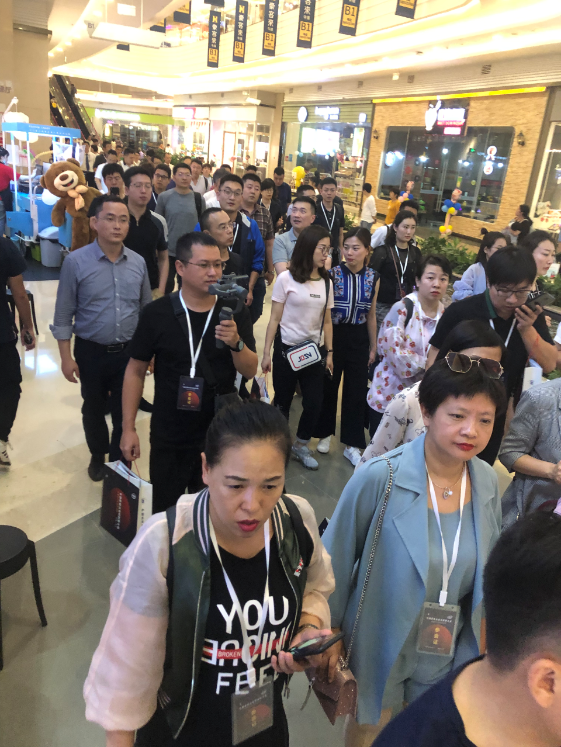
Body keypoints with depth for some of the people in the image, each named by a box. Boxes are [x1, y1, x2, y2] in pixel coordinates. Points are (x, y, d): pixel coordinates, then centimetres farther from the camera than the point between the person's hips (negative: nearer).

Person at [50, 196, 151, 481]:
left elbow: (147, 308, 7)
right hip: (91, 352, -2)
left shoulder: (138, 262, -3)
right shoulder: (75, 262, -12)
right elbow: (63, 315, -8)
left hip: (129, 351, 2)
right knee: (93, 409, 18)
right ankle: (98, 456, 44)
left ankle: (120, 461, 37)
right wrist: (66, 357, -9)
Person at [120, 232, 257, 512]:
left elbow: (250, 371, -7)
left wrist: (236, 342, -28)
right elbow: (136, 371, -2)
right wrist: (128, 428, -4)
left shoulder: (234, 312, -6)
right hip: (169, 438, -1)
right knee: (164, 513, 16)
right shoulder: (157, 313, -10)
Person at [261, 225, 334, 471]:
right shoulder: (286, 279, -8)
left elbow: (326, 322, 10)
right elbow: (274, 319, -6)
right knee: (282, 402, 7)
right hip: (286, 349, -4)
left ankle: (301, 447, 24)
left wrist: (329, 353, 8)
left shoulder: (326, 283, 5)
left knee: (314, 403, 1)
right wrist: (266, 353, -8)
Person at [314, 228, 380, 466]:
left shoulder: (373, 278, -1)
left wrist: (373, 347, 10)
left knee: (356, 391, 8)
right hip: (333, 336, -2)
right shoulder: (332, 273, -10)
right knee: (328, 387, 13)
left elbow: (371, 314, 7)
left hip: (359, 339, 2)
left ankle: (351, 444, 23)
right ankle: (325, 433, 35)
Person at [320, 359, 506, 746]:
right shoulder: (380, 477, -26)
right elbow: (337, 558, -14)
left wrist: (482, 642, 12)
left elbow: (488, 567, 5)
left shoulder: (488, 482, -11)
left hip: (451, 657, 4)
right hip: (381, 652, -3)